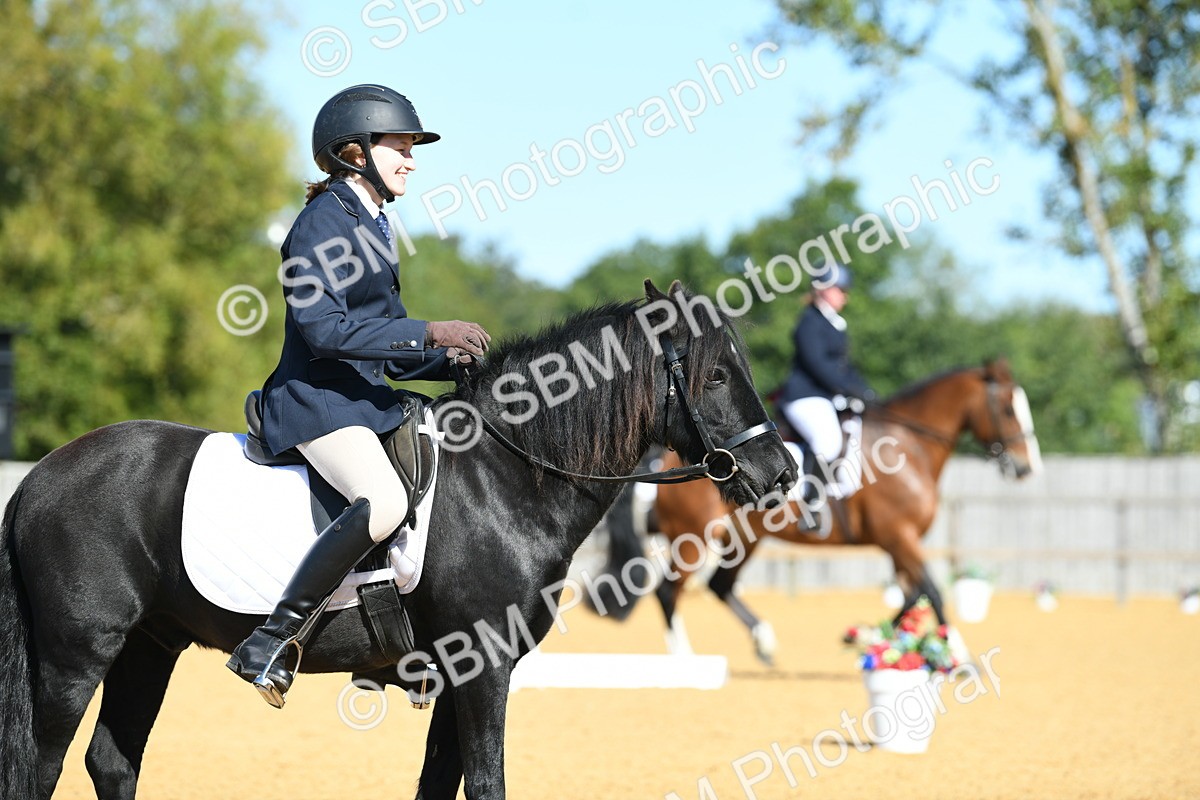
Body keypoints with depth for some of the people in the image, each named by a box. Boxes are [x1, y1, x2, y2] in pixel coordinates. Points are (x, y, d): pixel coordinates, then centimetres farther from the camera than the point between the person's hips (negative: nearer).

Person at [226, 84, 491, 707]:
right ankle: (270, 642, -29)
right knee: (383, 501, -33)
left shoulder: (372, 227, 19)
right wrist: (428, 334, -21)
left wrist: (450, 360, 6)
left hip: (363, 398, 10)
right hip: (314, 399, -10)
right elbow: (323, 328, -21)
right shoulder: (321, 223, -10)